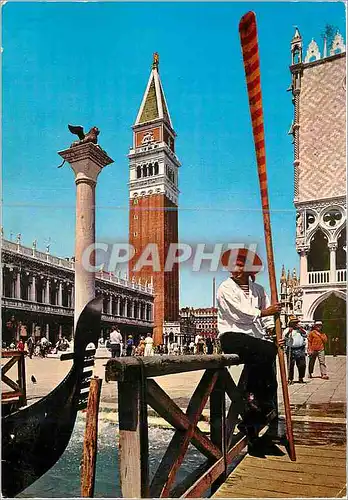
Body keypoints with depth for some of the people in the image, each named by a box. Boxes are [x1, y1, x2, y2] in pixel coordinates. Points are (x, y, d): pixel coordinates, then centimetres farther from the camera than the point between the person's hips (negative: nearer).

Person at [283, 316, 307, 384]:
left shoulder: (300, 329, 18)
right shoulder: (287, 330, 6)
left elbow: (305, 335, 8)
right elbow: (284, 337, -5)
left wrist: (301, 329, -2)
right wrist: (289, 332, -18)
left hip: (301, 350, 4)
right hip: (291, 350, -4)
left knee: (302, 365, 5)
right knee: (291, 365, -4)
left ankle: (301, 378, 18)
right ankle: (290, 379, 2)